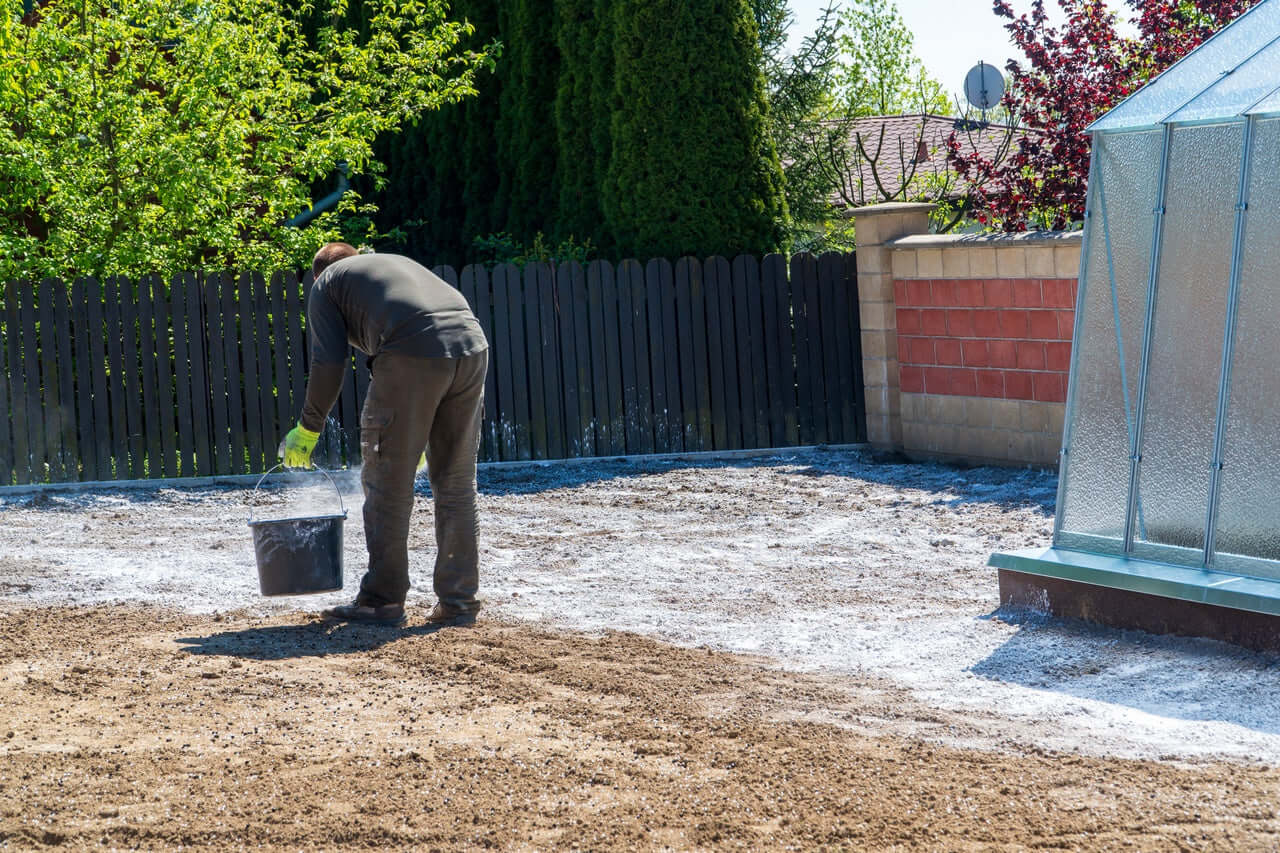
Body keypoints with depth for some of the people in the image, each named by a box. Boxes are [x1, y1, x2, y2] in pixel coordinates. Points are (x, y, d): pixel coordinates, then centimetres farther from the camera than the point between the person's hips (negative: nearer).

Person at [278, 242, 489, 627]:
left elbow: (329, 363, 6)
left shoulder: (327, 283, 20)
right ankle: (457, 602, 16)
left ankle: (382, 600, 9)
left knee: (388, 483, 6)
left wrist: (308, 429, 18)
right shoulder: (396, 263, 38)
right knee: (456, 484, 13)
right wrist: (420, 436, 42)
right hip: (472, 348, 6)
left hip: (411, 357, -6)